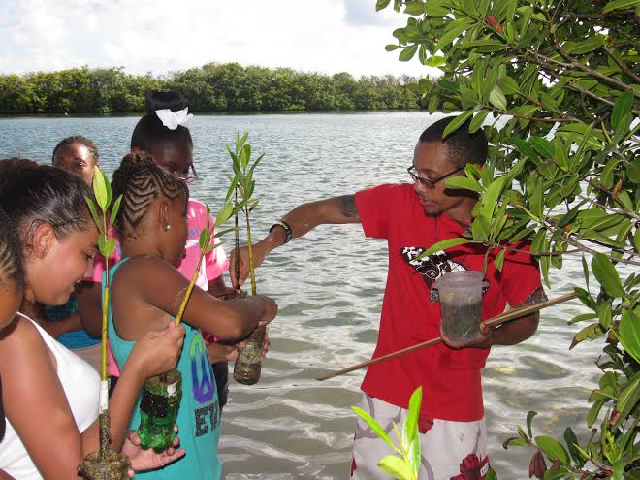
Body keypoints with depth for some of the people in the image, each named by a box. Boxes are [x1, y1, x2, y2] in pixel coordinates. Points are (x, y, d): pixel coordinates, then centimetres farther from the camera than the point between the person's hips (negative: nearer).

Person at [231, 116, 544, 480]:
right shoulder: (402, 203, -9)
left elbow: (528, 320, -1)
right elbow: (319, 211, -4)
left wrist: (487, 336, -22)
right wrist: (268, 243, -22)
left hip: (455, 406, -1)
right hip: (387, 394, 2)